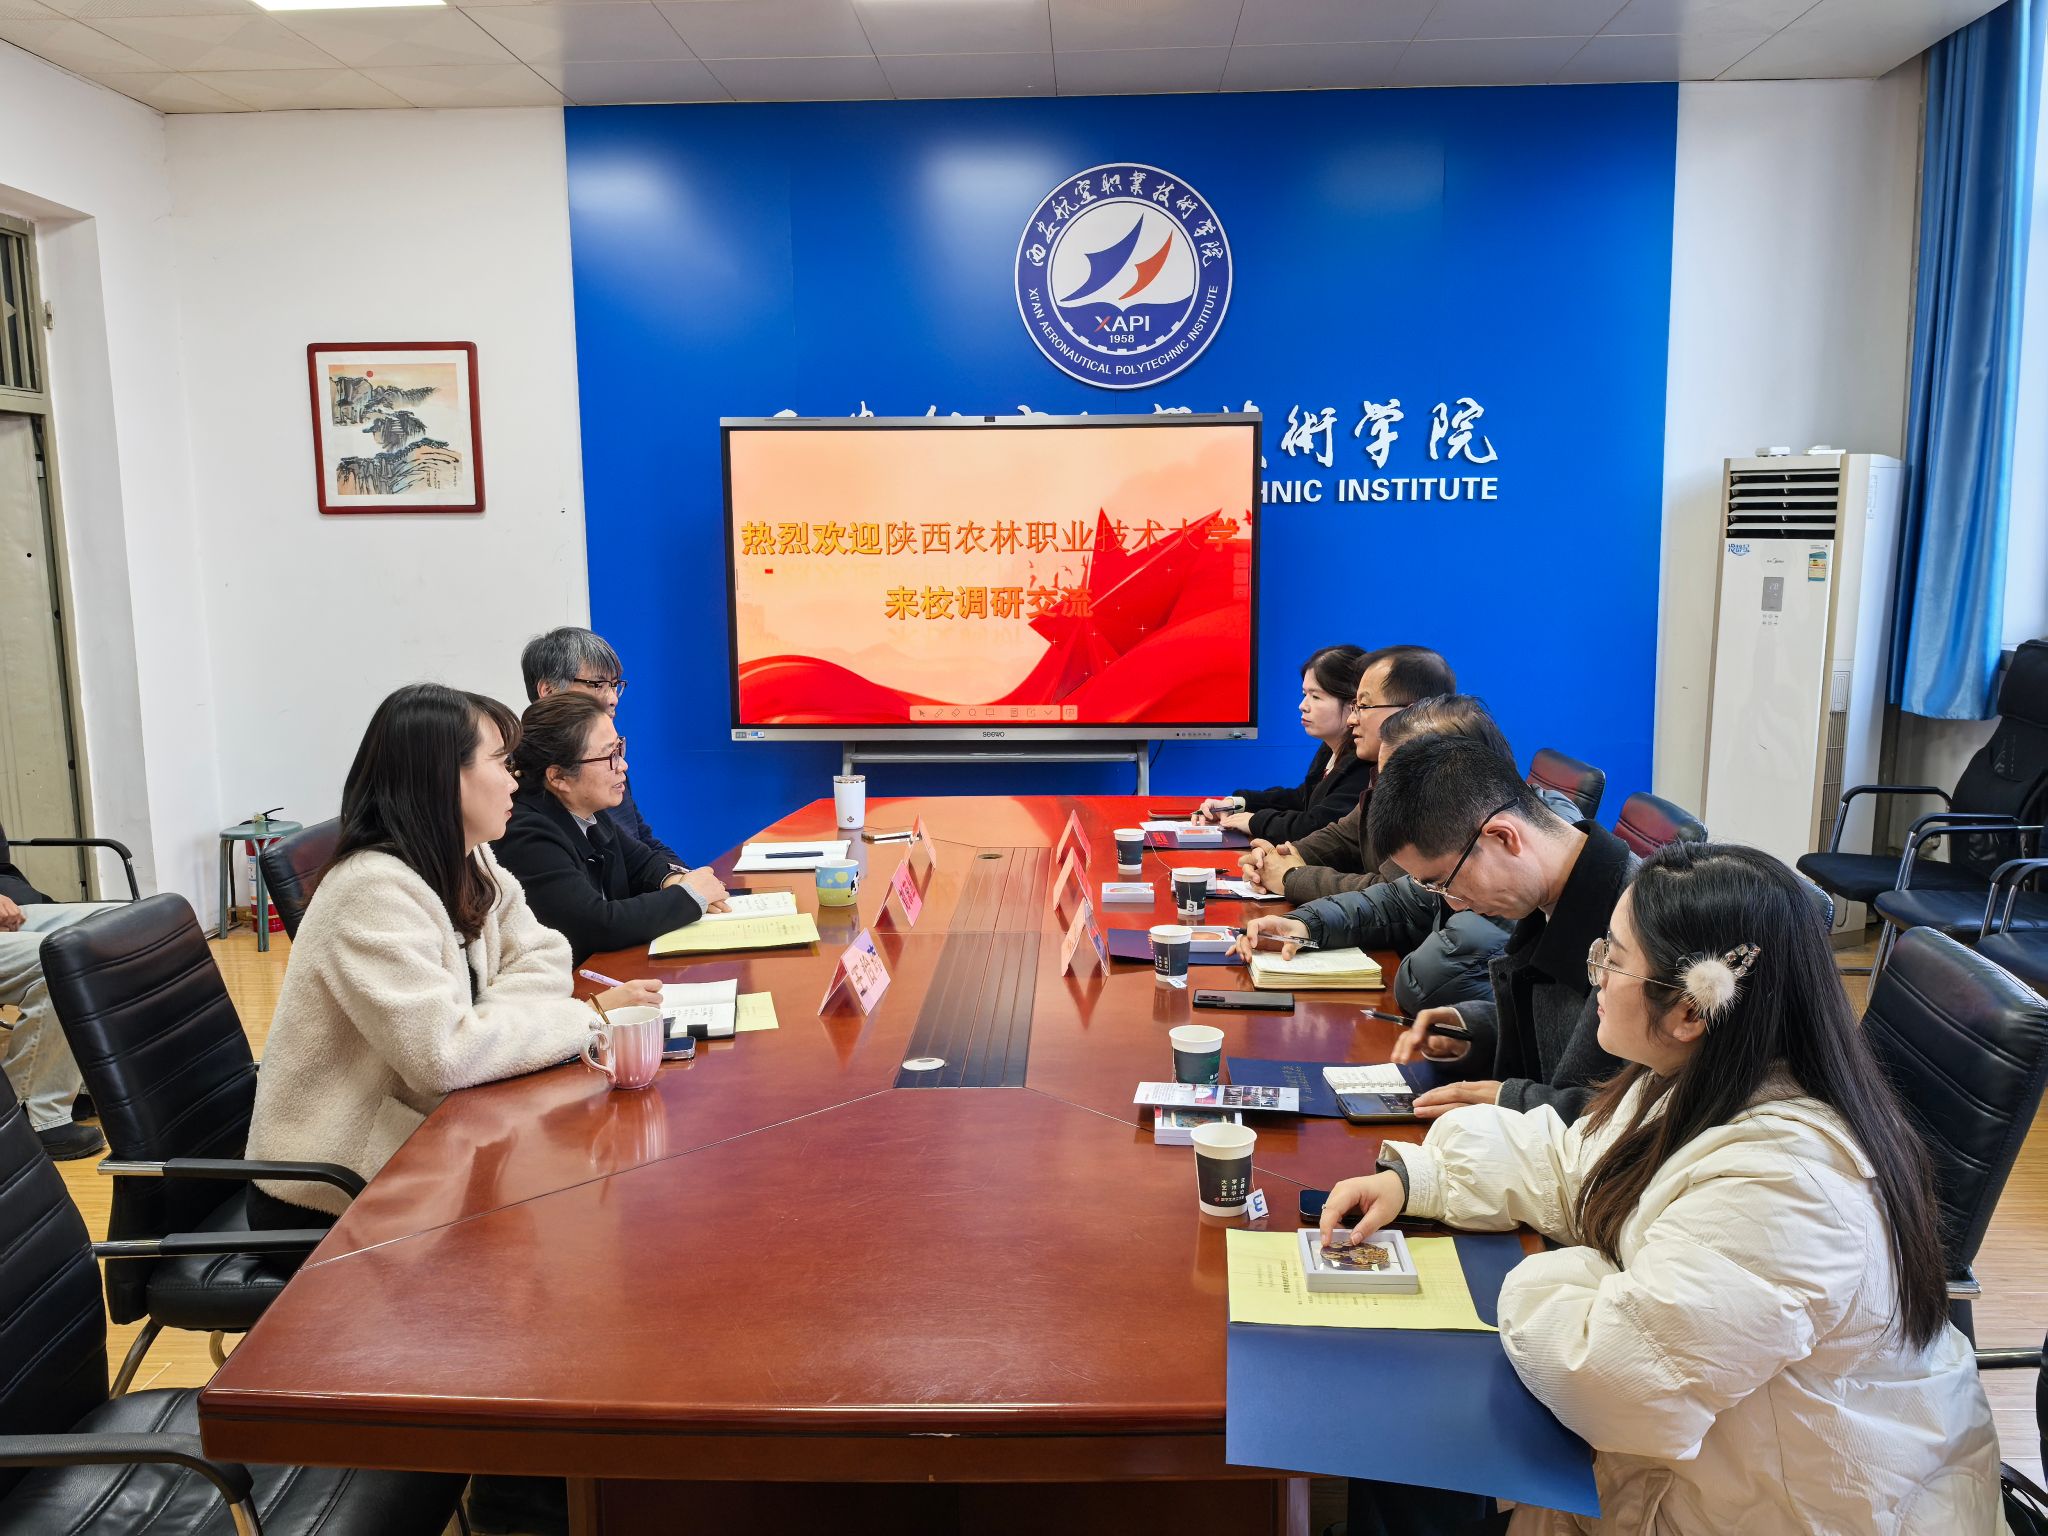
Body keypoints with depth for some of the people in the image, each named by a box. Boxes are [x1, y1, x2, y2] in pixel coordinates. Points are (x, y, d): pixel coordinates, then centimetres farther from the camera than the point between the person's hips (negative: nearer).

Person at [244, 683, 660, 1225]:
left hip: (410, 1149, 7)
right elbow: (444, 1053, -30)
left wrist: (486, 1020, -19)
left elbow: (543, 957, 1)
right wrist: (588, 1018, -21)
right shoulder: (374, 891, -25)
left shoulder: (469, 863, 2)